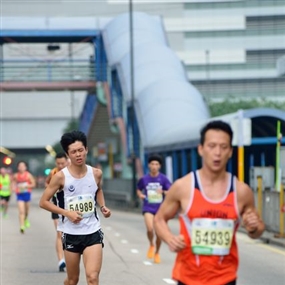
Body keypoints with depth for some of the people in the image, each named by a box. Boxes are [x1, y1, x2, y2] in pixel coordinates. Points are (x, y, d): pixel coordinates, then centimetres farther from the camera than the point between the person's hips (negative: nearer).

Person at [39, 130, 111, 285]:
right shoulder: (61, 176, -11)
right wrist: (67, 212, -16)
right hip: (71, 234, -1)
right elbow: (43, 202, -5)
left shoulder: (96, 173, -2)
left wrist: (102, 206, 4)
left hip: (93, 233, 1)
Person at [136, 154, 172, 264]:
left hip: (160, 208, 0)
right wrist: (140, 195, -3)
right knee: (150, 228, -23)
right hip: (148, 208, 0)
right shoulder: (144, 179, 1)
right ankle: (151, 245, 7)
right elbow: (138, 190, 18)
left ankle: (157, 253, 27)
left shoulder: (163, 179, -4)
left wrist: (163, 192, -25)